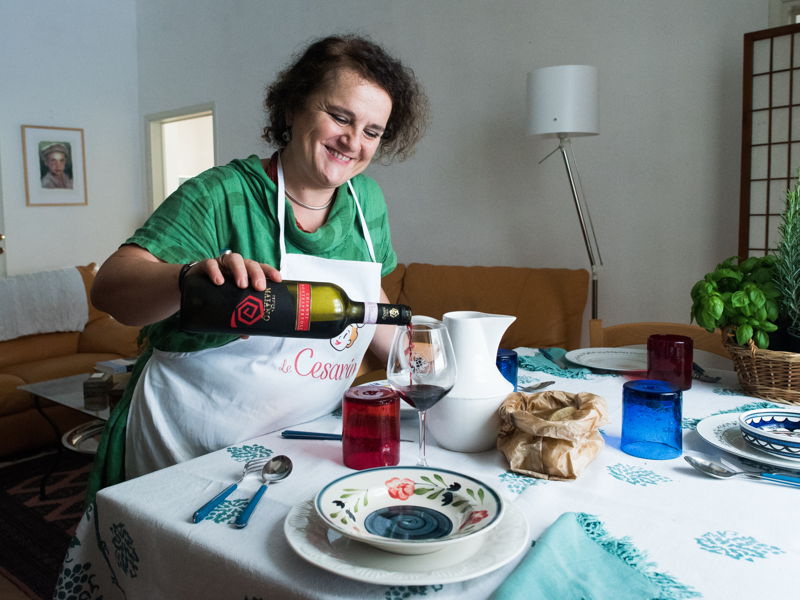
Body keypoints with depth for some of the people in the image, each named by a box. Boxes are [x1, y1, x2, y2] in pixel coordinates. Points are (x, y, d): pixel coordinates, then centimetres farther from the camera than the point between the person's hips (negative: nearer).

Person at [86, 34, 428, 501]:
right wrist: (191, 277, -43)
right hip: (186, 448, -4)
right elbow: (109, 287, -24)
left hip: (300, 448, 5)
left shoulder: (366, 200, 1)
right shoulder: (222, 195, -15)